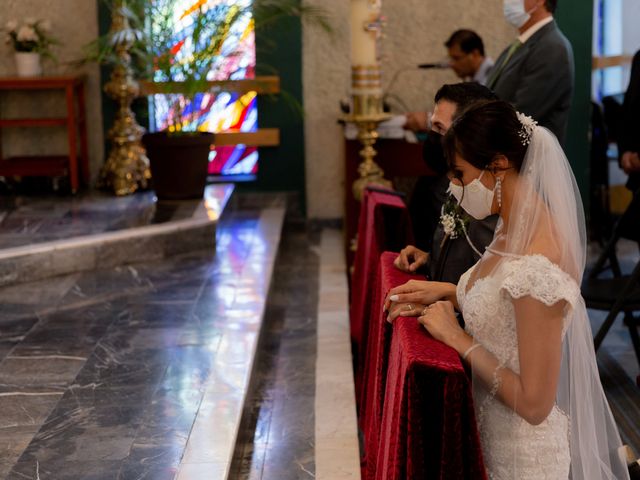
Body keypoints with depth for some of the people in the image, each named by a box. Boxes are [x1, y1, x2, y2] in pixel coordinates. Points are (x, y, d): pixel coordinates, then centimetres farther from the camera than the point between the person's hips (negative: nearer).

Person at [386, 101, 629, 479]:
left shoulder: (538, 266, -30)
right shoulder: (514, 228, -2)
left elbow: (534, 403, -27)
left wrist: (456, 337, -21)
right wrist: (446, 293, 3)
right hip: (492, 428, 8)